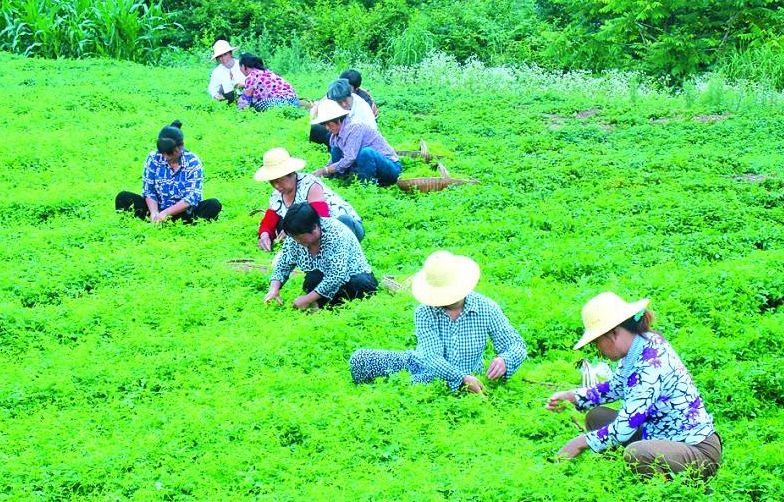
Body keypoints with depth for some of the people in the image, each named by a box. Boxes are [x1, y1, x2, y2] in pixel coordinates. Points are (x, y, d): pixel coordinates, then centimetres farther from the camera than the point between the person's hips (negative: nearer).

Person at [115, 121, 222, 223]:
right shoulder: (153, 158, -4)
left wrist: (166, 213, -27)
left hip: (183, 214, -2)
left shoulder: (192, 162, -10)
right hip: (158, 210, 2)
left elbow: (191, 197, -17)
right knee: (123, 198, -18)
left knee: (214, 205, -30)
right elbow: (148, 191, -4)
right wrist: (154, 213, -24)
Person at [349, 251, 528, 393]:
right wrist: (463, 378, -38)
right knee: (359, 359, -17)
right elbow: (432, 358, -21)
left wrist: (504, 360, -28)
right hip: (423, 370, 1)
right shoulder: (424, 313, -11)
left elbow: (516, 345, -3)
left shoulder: (486, 308, -8)